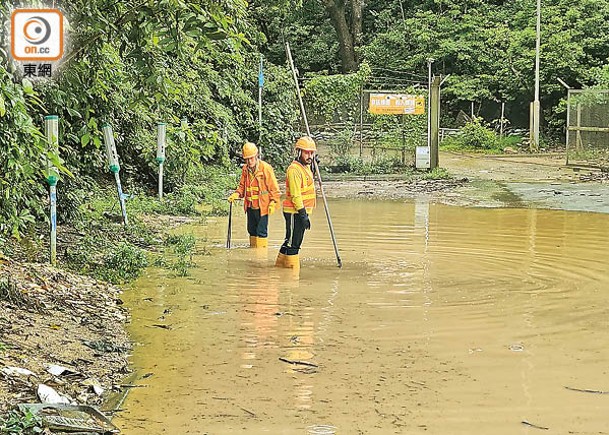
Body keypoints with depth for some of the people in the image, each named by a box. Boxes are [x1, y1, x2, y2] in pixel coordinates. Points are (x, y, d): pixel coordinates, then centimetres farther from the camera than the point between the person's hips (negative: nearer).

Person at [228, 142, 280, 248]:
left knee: (261, 231, -6)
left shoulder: (266, 168, -11)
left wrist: (273, 203, -14)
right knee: (252, 230, 15)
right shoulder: (245, 169, 7)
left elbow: (274, 188, -8)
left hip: (262, 207, -6)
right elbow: (242, 186, 15)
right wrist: (235, 195, -3)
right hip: (250, 206, 6)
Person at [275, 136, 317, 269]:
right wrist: (303, 215, -23)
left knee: (295, 242, 16)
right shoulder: (294, 169, -17)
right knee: (292, 242, -5)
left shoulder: (306, 167, 15)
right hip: (294, 212, -10)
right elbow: (296, 196, -21)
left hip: (302, 211, 10)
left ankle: (280, 264, 25)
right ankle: (292, 268, -2)